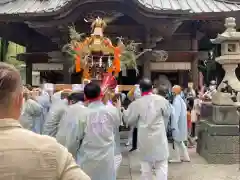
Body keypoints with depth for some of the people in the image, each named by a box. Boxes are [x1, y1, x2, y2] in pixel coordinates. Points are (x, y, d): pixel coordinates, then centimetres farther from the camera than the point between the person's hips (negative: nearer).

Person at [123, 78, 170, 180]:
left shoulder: (136, 103, -11)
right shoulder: (161, 100, -8)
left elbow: (128, 120, 0)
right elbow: (167, 115, 8)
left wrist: (123, 110, 18)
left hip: (145, 140, 0)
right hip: (159, 138, 0)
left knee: (146, 167, 14)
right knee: (161, 166, 10)